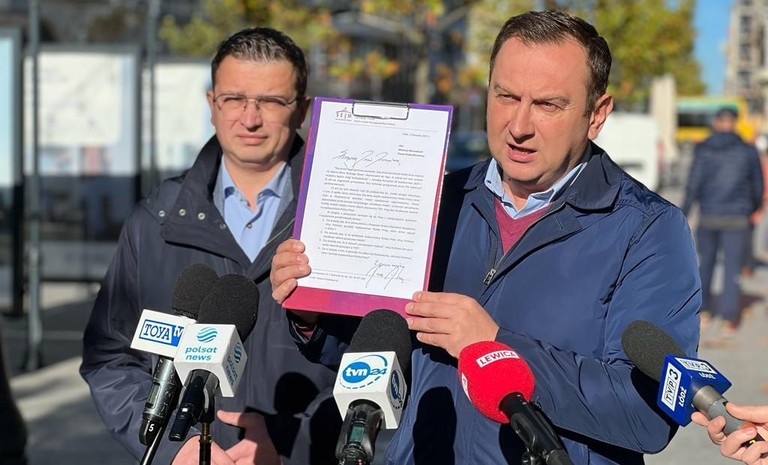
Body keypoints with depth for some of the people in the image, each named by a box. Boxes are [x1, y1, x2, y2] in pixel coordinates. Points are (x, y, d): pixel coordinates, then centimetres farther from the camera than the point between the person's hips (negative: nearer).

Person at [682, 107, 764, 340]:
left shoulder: (703, 149, -3)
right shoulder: (748, 151, 0)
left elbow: (693, 185, -8)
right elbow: (758, 186, 7)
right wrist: (754, 207, 26)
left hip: (708, 217, 1)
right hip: (737, 217, 0)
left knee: (706, 263, 16)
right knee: (732, 268, 2)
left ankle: (704, 312, 25)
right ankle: (728, 319, -3)